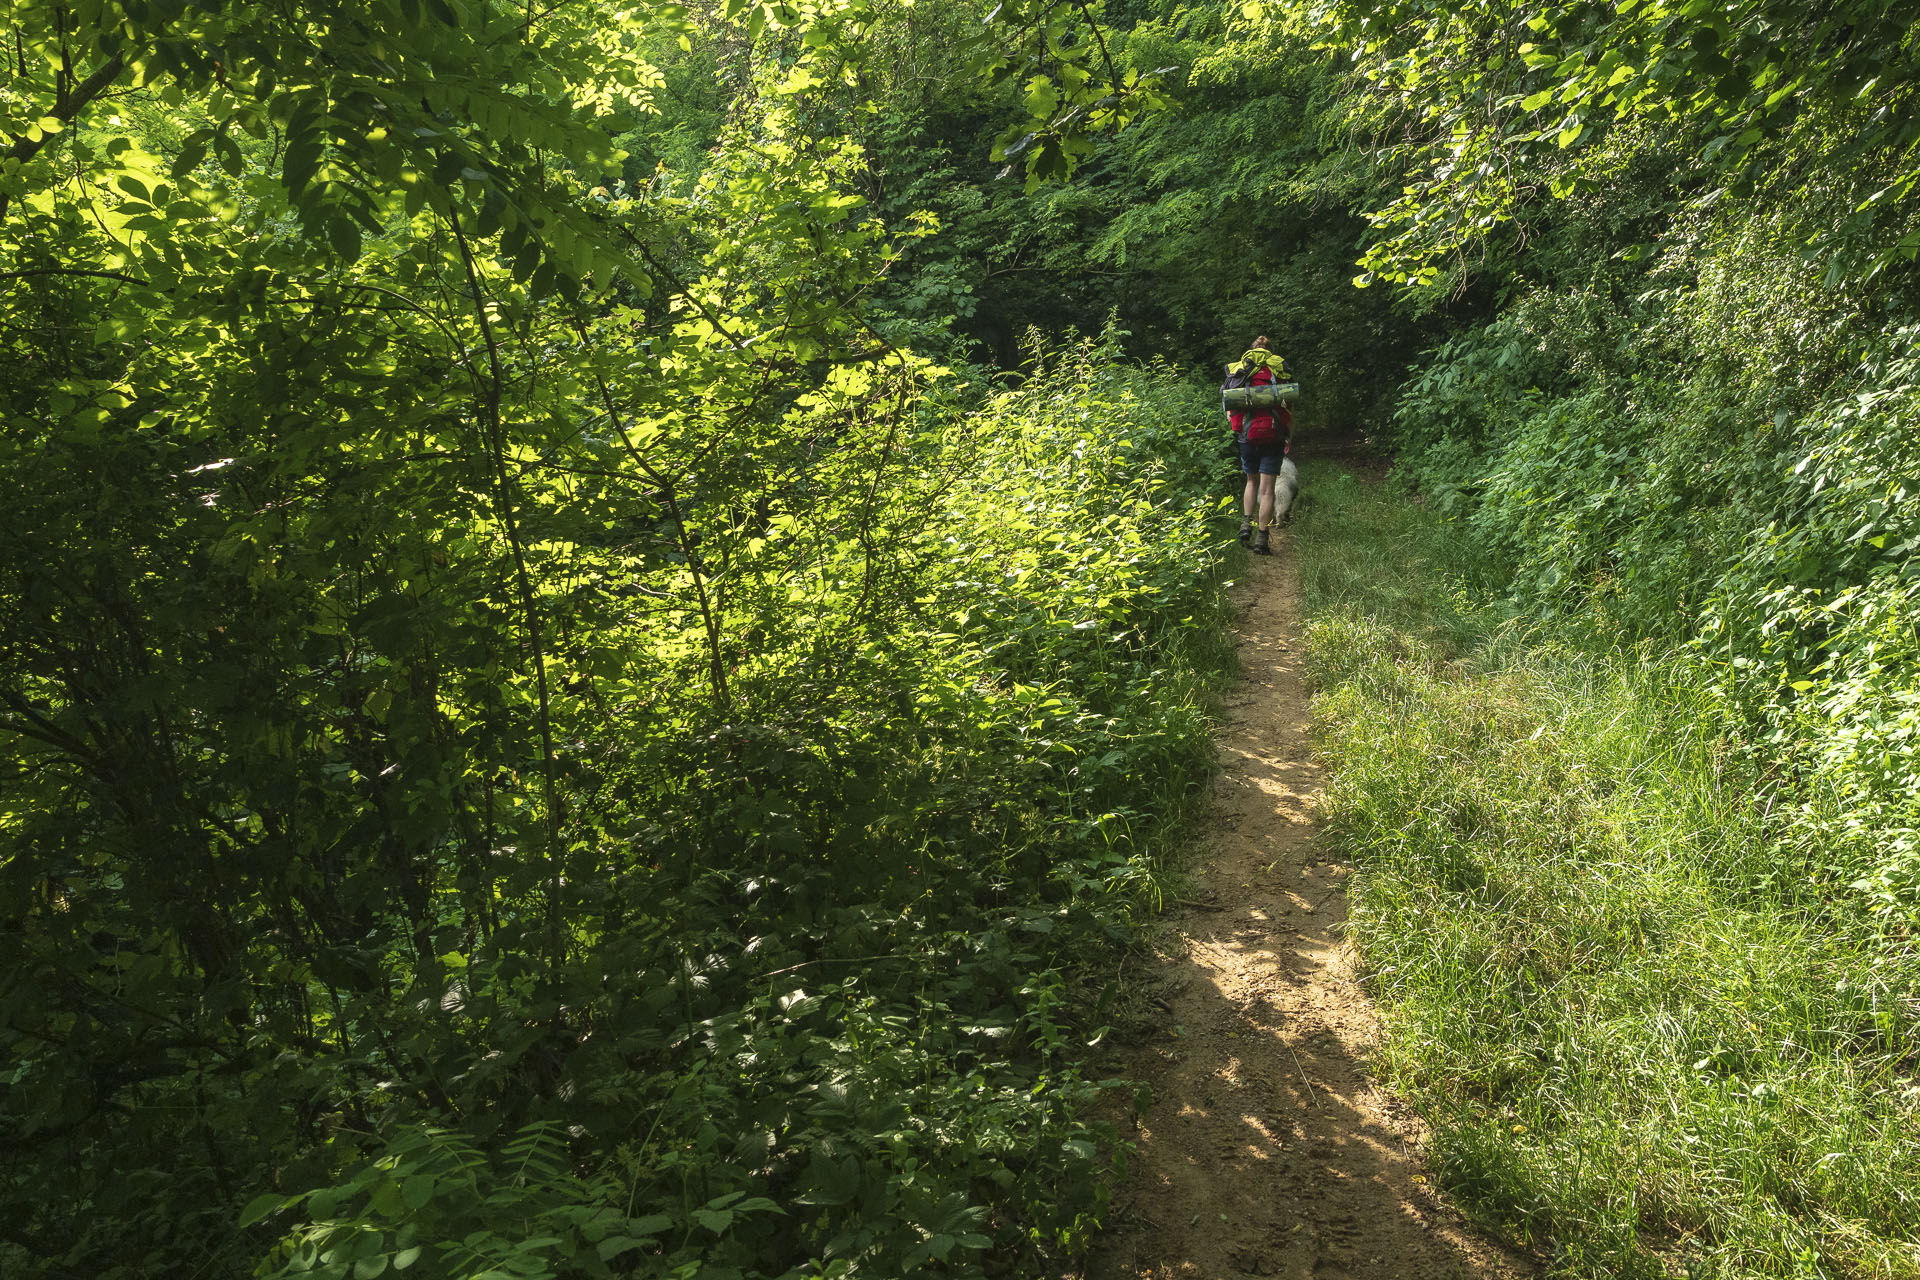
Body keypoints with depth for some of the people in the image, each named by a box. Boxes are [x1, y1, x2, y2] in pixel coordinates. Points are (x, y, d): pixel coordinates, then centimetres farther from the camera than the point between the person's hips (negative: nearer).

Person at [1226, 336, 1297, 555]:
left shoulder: (1238, 372, 10)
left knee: (1252, 481, 23)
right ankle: (1262, 539, 1)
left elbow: (1229, 414, 6)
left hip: (1247, 436, 2)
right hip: (1273, 435, -2)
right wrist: (1290, 440, 18)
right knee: (1267, 488, 2)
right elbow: (1290, 413, 6)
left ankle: (1246, 525, 12)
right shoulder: (1278, 370, 6)